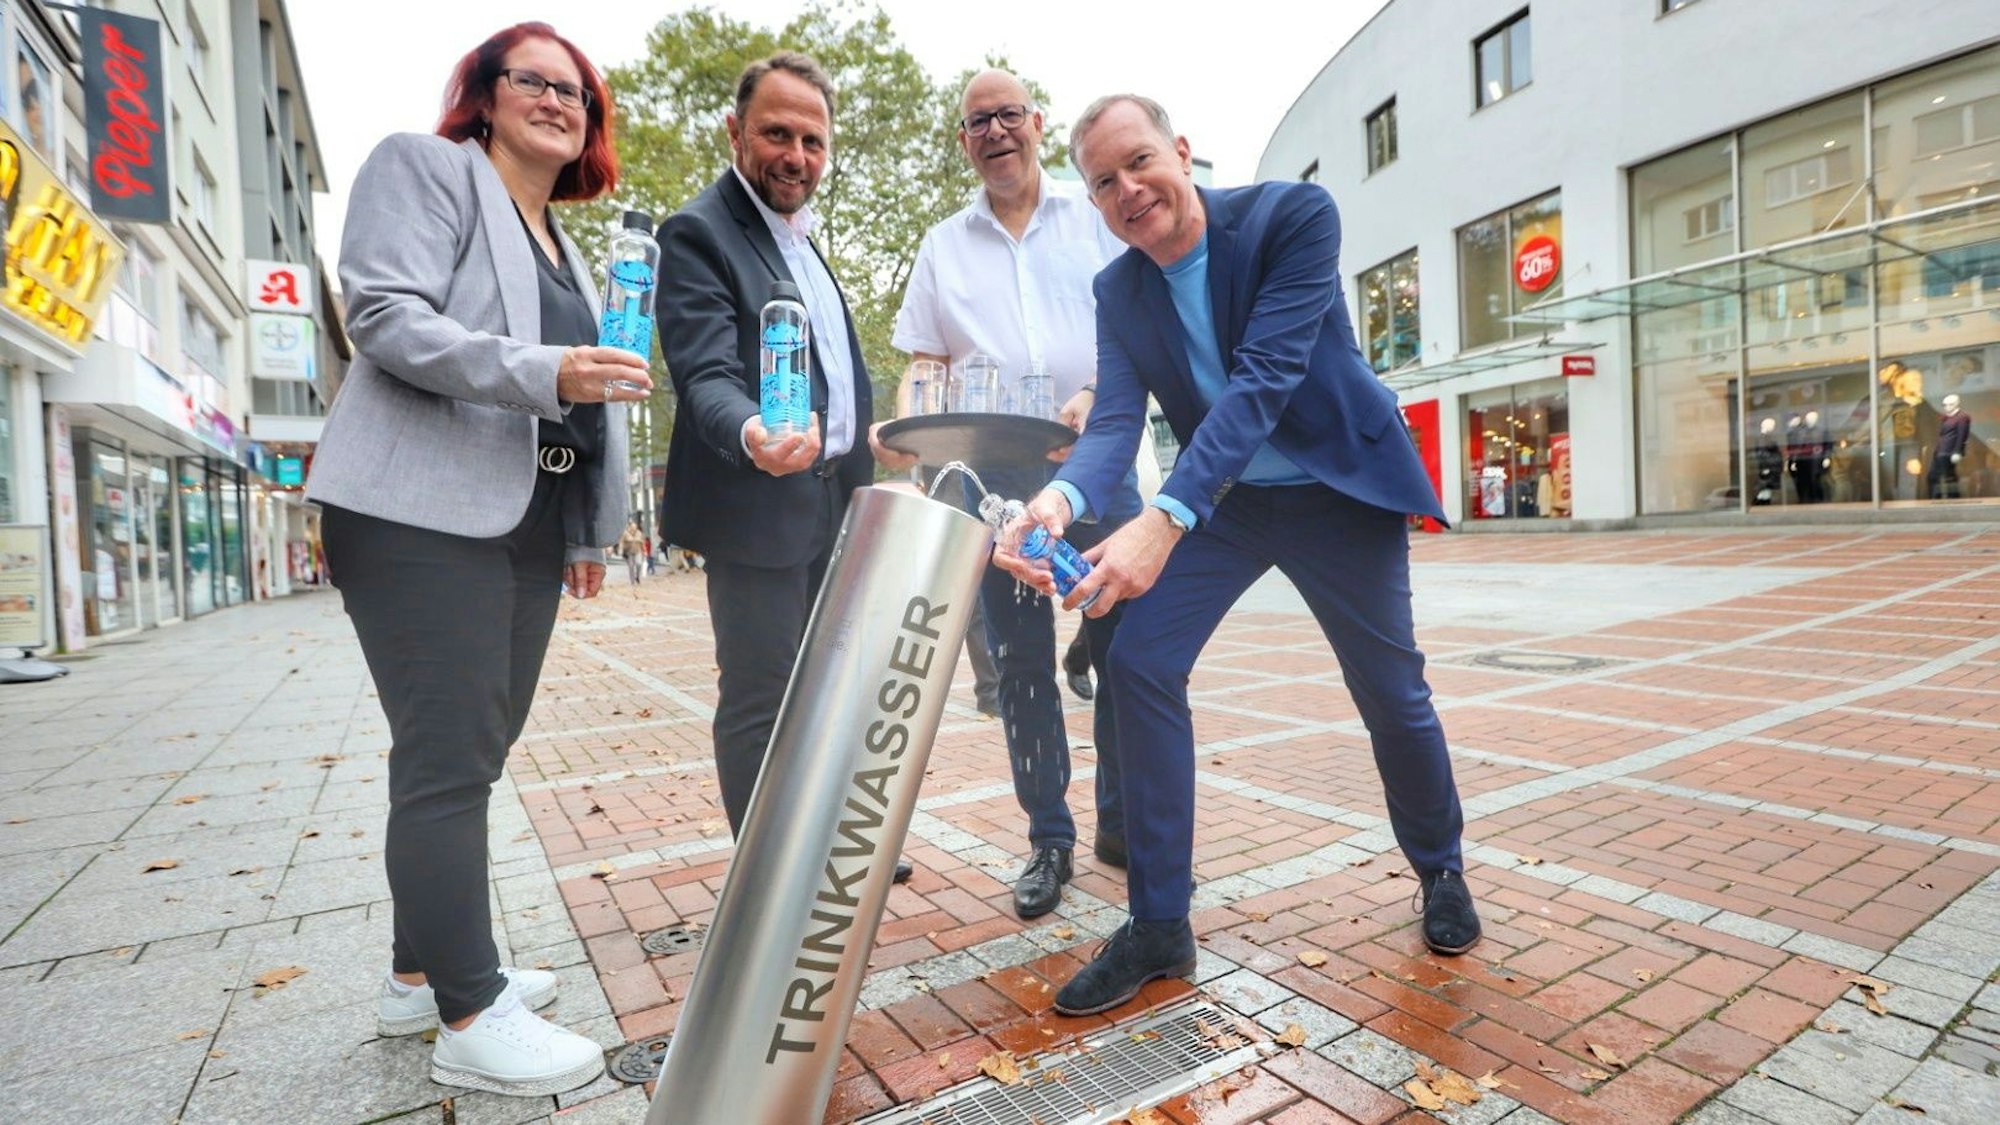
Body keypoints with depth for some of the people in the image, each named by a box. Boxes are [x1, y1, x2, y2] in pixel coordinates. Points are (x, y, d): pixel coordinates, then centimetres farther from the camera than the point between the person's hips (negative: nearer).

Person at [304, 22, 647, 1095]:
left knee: (473, 754, 11)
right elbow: (385, 316, -12)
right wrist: (543, 371, -24)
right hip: (426, 514, -8)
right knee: (449, 761, -7)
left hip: (526, 522, 8)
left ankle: (424, 971, 25)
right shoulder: (423, 168, 3)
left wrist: (586, 534, 19)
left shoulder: (561, 244, 24)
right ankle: (469, 1017, 5)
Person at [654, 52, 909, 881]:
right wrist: (750, 435, -41)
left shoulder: (800, 238, 17)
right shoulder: (699, 234, -9)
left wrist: (859, 449, 17)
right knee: (759, 702, -3)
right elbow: (706, 375, -22)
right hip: (760, 503, -9)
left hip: (832, 501, 9)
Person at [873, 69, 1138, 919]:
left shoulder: (1092, 218, 10)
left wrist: (1096, 393, -17)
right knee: (1020, 661, 4)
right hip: (993, 473, 2)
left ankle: (1123, 824, 18)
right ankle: (1048, 837, 17)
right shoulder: (943, 245, 15)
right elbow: (927, 360, 12)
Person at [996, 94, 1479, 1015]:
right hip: (1220, 495, 4)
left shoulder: (1293, 215, -19)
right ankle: (1158, 925, 2)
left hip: (1339, 489, -3)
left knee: (1390, 690, 5)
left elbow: (1264, 378, -32)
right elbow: (1116, 420, -15)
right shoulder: (1118, 290, -5)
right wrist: (1064, 497, -39)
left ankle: (1440, 872, 37)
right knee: (1138, 665, -11)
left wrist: (1162, 522, -44)